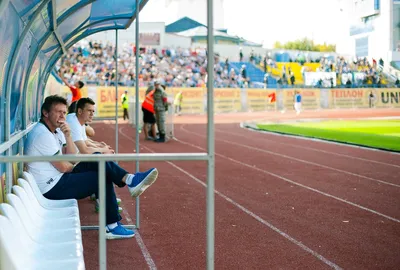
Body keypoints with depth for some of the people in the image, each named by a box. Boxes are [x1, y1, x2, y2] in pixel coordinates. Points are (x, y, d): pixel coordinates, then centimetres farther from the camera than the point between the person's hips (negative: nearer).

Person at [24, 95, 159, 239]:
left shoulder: (55, 131, 11)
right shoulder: (43, 134, -20)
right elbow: (63, 167, -20)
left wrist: (67, 135, -9)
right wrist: (73, 166, 3)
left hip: (59, 179, 9)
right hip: (52, 188, -9)